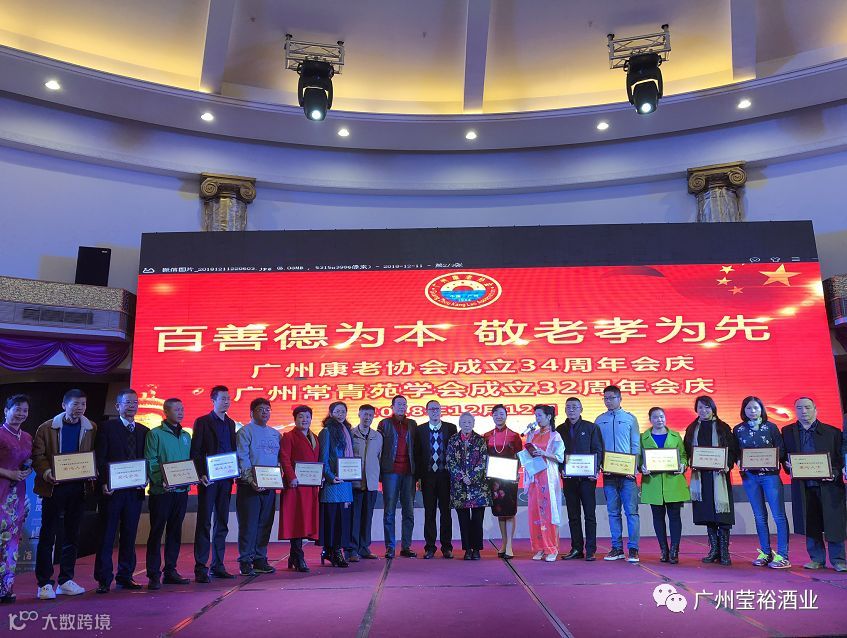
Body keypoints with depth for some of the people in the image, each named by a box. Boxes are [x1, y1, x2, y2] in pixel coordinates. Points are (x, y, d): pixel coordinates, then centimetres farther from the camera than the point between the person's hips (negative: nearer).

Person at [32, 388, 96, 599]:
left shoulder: (91, 429, 5)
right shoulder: (47, 428, -1)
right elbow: (37, 455, -2)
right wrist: (45, 472, -20)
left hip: (78, 487, 3)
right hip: (54, 487, -2)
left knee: (72, 535, 9)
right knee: (47, 536, 1)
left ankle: (66, 581, 19)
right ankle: (44, 583, 10)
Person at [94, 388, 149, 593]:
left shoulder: (143, 431, 13)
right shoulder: (107, 428, 1)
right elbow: (99, 458, -4)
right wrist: (103, 483, -15)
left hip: (135, 491, 4)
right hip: (112, 490, -4)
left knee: (129, 536, 9)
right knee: (107, 536, 2)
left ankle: (125, 576, 18)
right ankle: (104, 580, 9)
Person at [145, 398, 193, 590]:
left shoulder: (186, 436, 15)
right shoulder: (155, 434, -3)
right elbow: (150, 462, -9)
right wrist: (161, 480, -21)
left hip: (181, 490, 6)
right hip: (161, 491, -5)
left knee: (175, 531, 11)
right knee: (156, 532, 0)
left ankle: (170, 571, 19)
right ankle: (153, 575, 6)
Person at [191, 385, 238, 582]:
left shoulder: (231, 423, 14)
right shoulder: (202, 422, -3)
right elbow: (195, 452, -6)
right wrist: (201, 474, -16)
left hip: (226, 479, 6)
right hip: (209, 479, -6)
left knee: (222, 523, 9)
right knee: (204, 523, -2)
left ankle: (218, 566, 17)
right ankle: (200, 568, 2)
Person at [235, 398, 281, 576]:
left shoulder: (275, 434, 16)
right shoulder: (245, 432, -2)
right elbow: (242, 459, -10)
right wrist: (251, 480, -21)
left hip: (270, 486, 6)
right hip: (250, 486, -6)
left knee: (265, 524, 9)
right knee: (248, 525, -2)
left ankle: (260, 559, 17)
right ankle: (245, 562, 5)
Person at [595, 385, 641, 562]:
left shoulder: (630, 418, 5)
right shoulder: (599, 420, 10)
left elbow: (636, 446, 3)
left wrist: (633, 467, -9)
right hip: (608, 473, 2)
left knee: (631, 511, -4)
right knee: (613, 512, 7)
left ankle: (633, 549, 1)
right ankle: (617, 548, 14)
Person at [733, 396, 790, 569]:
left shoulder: (771, 427, 3)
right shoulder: (738, 430, 7)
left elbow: (781, 450, 3)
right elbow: (734, 452, 10)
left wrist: (775, 461, -15)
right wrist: (739, 463, -8)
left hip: (770, 475, -2)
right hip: (749, 476, 2)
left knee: (778, 515, -5)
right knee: (759, 516, 8)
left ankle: (782, 555, 0)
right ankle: (765, 553, 16)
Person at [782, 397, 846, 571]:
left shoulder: (832, 432, 5)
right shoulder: (787, 432, 10)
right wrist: (788, 465, -8)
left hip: (828, 485, -1)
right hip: (803, 486, 2)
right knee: (810, 525, 6)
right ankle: (817, 559, 17)